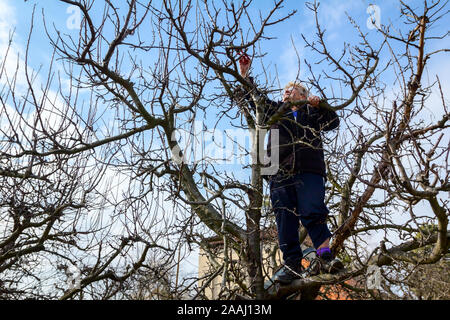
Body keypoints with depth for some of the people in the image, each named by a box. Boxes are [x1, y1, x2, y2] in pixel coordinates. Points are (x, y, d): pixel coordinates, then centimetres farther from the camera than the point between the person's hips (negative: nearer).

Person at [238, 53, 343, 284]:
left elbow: (333, 122, 13)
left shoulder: (312, 112, 26)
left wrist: (319, 105, 1)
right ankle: (292, 265, -7)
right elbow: (253, 97, 34)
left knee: (312, 213, -19)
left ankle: (324, 256, -17)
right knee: (285, 219, -6)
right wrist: (245, 74, 29)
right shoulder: (276, 110, 31)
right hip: (280, 174, 2)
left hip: (309, 171, -2)